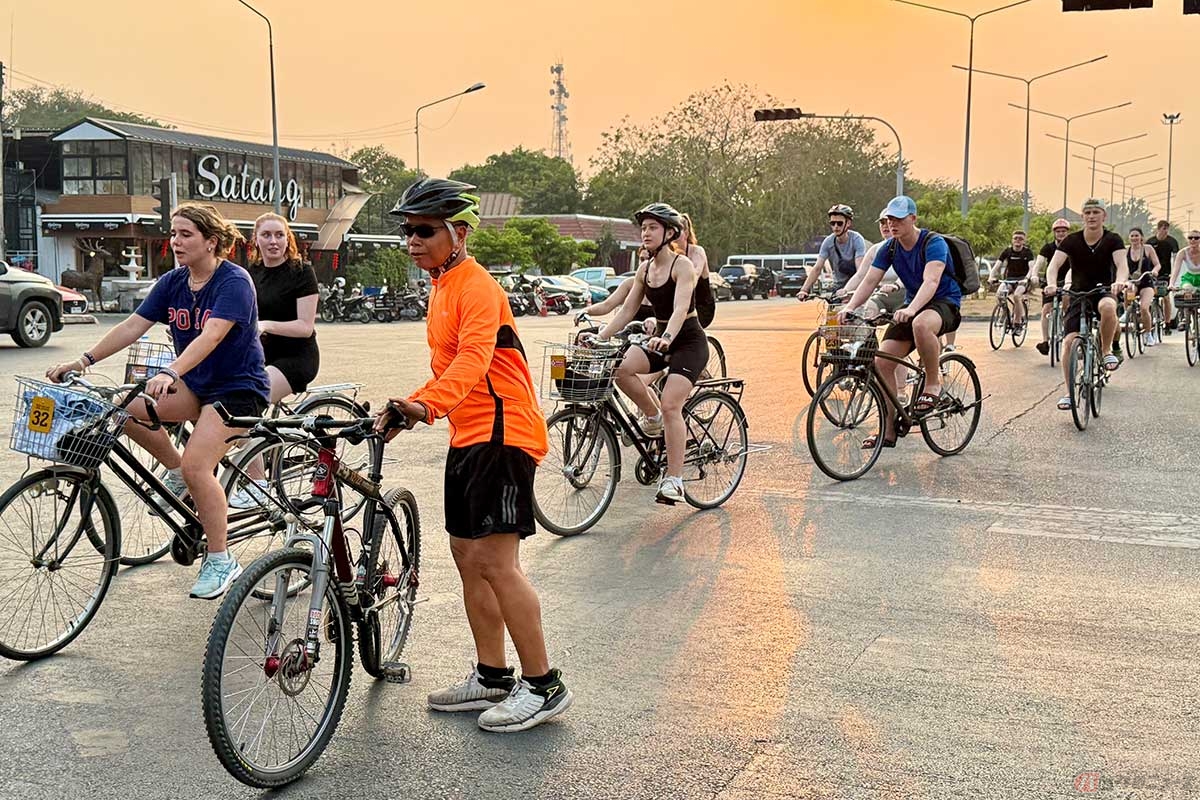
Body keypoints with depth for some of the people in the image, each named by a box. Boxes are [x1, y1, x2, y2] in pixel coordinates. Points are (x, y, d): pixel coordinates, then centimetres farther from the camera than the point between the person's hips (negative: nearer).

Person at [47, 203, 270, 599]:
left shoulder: (234, 281, -17)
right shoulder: (172, 282, 4)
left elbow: (211, 336, -32)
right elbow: (132, 326, -2)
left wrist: (170, 373, -46)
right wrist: (83, 361, -14)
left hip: (238, 388, -7)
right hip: (195, 384, 7)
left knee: (196, 465, -24)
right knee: (128, 407, -17)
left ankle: (221, 562, -8)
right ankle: (176, 472, 7)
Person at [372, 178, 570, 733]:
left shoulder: (476, 286, -14)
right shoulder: (442, 288, 17)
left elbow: (473, 357, -30)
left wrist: (426, 404, -44)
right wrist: (412, 408, 10)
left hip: (502, 432, -11)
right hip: (468, 436, 11)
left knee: (495, 561, -12)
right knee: (467, 555, 12)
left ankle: (543, 686, -3)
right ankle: (491, 677, 23)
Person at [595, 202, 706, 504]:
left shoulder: (682, 265, -13)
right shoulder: (644, 269, 8)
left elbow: (680, 308, -28)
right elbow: (626, 311, 8)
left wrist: (666, 337, -46)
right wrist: (600, 337, -4)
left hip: (689, 342, -6)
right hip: (661, 340, 6)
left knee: (670, 404, -22)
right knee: (620, 367, -24)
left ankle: (674, 479, -17)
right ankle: (653, 417, 0)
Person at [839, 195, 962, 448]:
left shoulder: (934, 243, -19)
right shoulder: (889, 249, 0)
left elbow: (931, 281, -34)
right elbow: (869, 281, -8)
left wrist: (911, 310, -52)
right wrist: (849, 308, -26)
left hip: (945, 303, -6)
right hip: (912, 306, 6)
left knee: (921, 324, -43)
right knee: (881, 362, -11)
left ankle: (933, 385, -20)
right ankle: (888, 431, -1)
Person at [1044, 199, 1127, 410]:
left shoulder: (1113, 240, -7)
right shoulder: (1072, 241, -6)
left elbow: (1122, 264, -22)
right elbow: (1054, 265, -18)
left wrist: (1120, 281, -46)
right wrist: (1051, 283, -40)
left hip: (1104, 292, -2)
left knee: (1107, 308, -39)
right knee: (1068, 342, -14)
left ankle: (1105, 351, -13)